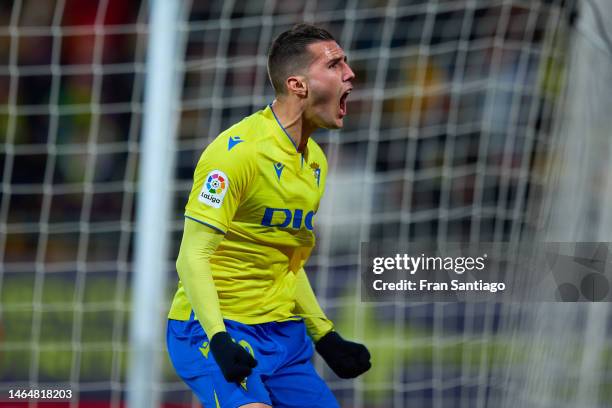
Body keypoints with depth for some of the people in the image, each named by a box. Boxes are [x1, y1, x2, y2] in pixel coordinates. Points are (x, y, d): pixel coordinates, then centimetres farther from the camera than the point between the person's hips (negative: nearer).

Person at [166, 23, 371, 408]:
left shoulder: (316, 160, 12)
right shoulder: (239, 150, -15)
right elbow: (192, 257, -19)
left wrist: (325, 337, 20)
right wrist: (218, 339, -29)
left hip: (283, 333, 8)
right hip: (216, 332, -8)